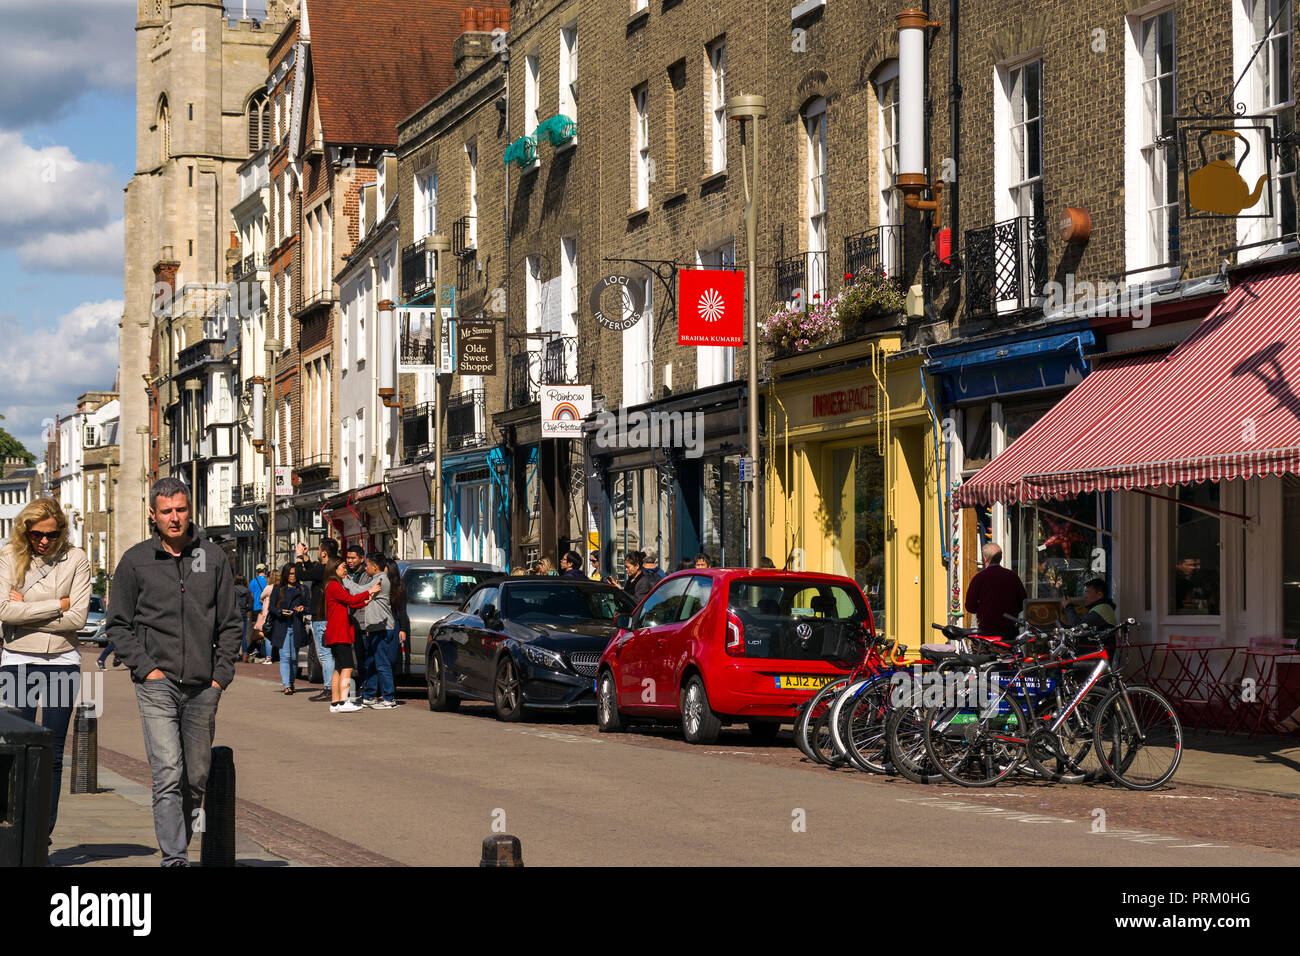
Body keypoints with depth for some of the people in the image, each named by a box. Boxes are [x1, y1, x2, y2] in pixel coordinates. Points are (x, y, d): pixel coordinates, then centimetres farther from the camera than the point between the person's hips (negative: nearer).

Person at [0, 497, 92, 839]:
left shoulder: (75, 559, 2)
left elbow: (78, 618, -7)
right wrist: (57, 606, -9)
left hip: (62, 661, 0)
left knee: (52, 754, 3)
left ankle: (44, 834, 7)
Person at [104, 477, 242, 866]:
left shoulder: (213, 557, 9)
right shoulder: (135, 561, 4)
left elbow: (230, 622, 13)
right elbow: (119, 624, 6)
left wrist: (222, 673, 2)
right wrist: (145, 668, -6)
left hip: (203, 688, 3)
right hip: (157, 685, -3)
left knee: (196, 777, 9)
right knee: (168, 774, -14)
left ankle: (180, 843, 26)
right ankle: (175, 859, -16)